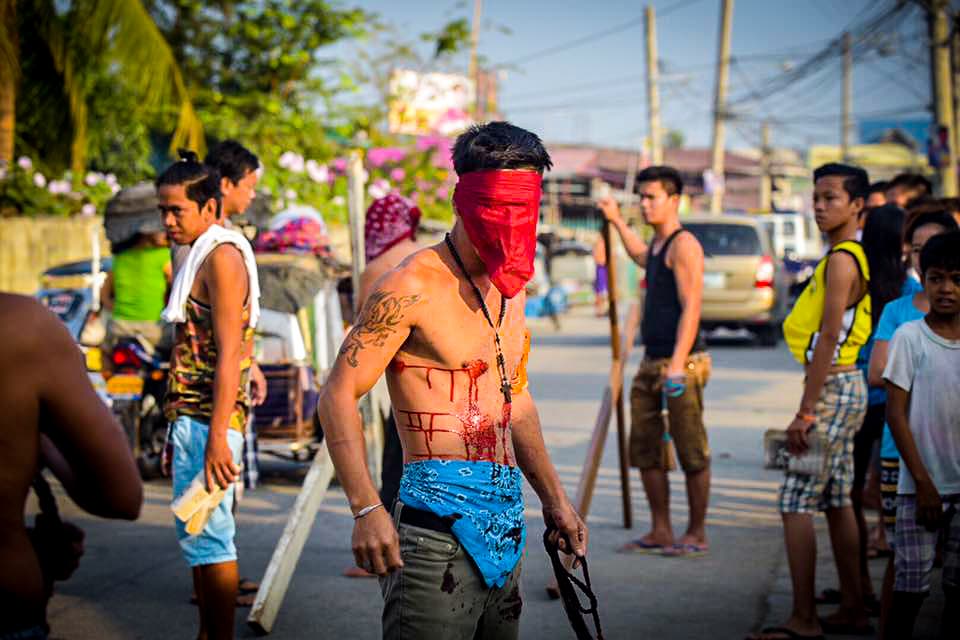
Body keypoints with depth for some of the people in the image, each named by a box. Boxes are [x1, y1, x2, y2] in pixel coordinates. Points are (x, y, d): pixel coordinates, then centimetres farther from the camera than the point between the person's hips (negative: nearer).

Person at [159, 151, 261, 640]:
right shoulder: (203, 256, 18)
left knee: (207, 538, -8)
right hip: (192, 417, 10)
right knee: (199, 536, 14)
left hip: (207, 420, -10)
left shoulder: (222, 257, -12)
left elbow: (228, 355, -19)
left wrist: (216, 437, -24)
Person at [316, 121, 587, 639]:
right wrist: (367, 509, -22)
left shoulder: (511, 290, 16)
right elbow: (337, 397, -13)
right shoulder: (414, 285, -9)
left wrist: (553, 498, 28)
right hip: (441, 514, -8)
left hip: (506, 518, 8)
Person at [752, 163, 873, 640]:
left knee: (795, 504, -8)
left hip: (832, 388, -10)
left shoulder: (841, 260, -16)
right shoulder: (856, 257, 15)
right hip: (846, 386, 10)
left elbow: (828, 339, -21)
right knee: (837, 502, 15)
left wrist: (804, 412, -22)